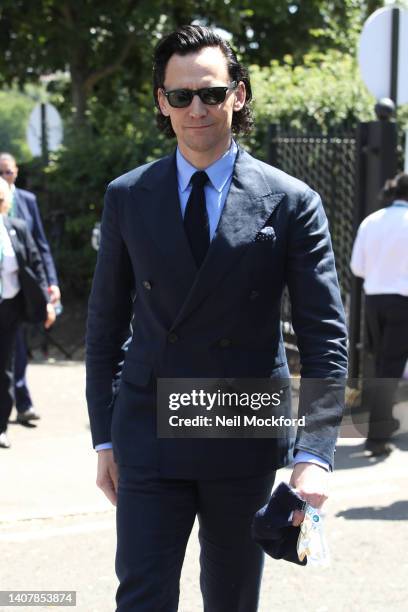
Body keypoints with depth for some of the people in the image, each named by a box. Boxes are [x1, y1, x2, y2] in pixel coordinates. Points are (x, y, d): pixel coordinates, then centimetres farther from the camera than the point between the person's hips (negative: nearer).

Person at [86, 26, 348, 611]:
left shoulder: (291, 203, -4)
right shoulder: (127, 198, 3)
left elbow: (325, 335, -6)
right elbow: (106, 325, 9)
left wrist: (314, 454, -15)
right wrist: (105, 436, 6)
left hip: (245, 444, -1)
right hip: (149, 438, 1)